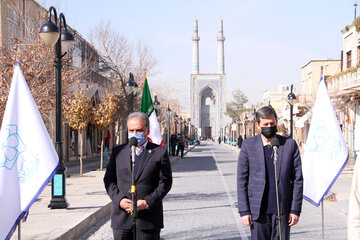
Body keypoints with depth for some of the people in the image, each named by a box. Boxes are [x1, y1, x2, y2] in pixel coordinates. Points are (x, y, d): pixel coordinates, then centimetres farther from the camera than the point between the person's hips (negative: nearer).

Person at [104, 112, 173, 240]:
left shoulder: (160, 153, 3)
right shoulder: (118, 152, 11)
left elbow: (165, 182, -1)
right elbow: (108, 179, 10)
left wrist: (148, 202, -13)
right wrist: (119, 199, -7)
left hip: (148, 219, -2)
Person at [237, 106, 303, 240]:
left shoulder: (290, 145, 2)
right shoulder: (248, 145, 1)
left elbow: (297, 179, 3)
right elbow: (242, 180, 2)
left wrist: (295, 210, -2)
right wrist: (244, 211, -3)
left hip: (283, 210, 0)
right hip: (258, 210, 0)